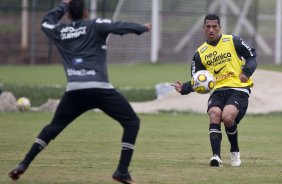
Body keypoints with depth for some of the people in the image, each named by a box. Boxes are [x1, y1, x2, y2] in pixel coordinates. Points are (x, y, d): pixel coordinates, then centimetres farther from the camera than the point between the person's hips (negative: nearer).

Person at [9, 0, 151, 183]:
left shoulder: (59, 31, 16)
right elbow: (119, 27, -7)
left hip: (74, 91, 4)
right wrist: (142, 28, 4)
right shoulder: (94, 25, 4)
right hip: (100, 89, -4)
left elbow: (46, 21, 37)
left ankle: (24, 165, 12)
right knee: (132, 122, 7)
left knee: (54, 127, 21)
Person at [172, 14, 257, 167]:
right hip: (218, 90, 3)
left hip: (238, 88, -3)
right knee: (214, 114, -28)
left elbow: (252, 55, 12)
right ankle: (216, 156, -30)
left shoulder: (233, 41, 4)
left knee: (227, 117, -27)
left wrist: (247, 71, -7)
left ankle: (235, 151, 0)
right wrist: (185, 88, -6)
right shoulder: (200, 53, 11)